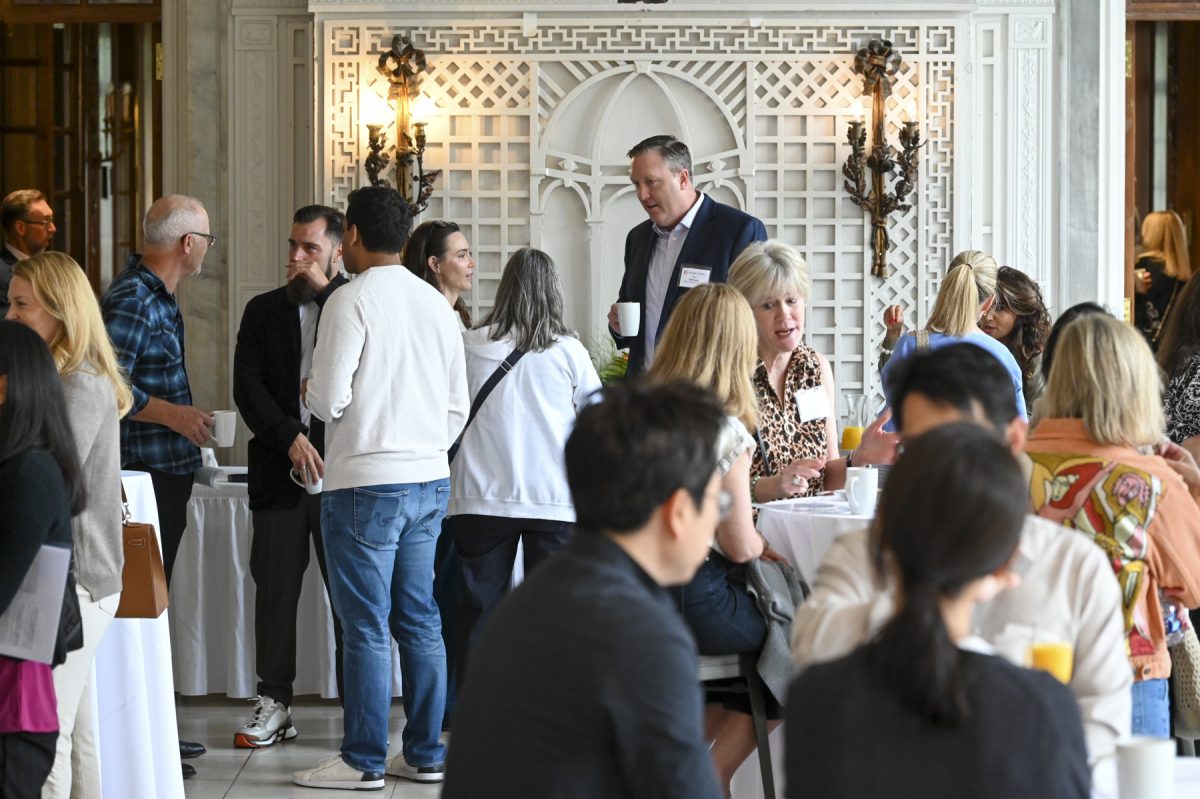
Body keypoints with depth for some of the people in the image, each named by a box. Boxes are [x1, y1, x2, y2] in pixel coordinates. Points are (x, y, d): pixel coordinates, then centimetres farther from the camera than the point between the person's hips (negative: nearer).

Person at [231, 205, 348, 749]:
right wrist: (290, 438, -10)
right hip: (278, 468, 3)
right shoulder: (263, 311, 13)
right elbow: (247, 384, 2)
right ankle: (274, 705, 10)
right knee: (275, 587, 4)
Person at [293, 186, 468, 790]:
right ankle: (424, 754, 15)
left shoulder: (351, 301, -11)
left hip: (366, 484, -7)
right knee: (419, 620, 11)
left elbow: (328, 400, -15)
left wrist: (308, 392, 7)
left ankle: (363, 761, 3)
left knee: (366, 626, -2)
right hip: (430, 480, 7)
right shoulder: (436, 303, 10)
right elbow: (457, 406, 13)